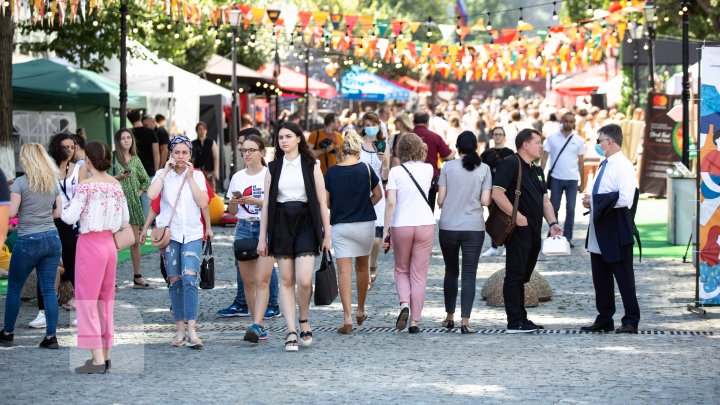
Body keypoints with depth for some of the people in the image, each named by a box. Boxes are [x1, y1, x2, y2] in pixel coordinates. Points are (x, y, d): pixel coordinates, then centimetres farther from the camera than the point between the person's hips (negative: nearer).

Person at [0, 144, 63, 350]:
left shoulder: (20, 182, -9)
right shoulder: (52, 183, 8)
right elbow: (58, 212, 10)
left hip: (28, 241, -5)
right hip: (52, 239, 5)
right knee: (49, 290, 4)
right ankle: (51, 336, -1)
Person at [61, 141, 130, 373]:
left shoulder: (87, 185, -13)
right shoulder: (116, 185, 5)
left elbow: (70, 217, -17)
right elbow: (125, 220, 10)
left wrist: (63, 211, 4)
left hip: (90, 244, -6)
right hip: (110, 244, 6)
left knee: (87, 301, -1)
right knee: (105, 300, 15)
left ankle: (97, 360, -4)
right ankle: (105, 355, 18)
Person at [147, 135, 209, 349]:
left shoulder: (197, 176, 8)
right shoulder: (163, 175, 5)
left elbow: (203, 203, -5)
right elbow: (151, 195, -14)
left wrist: (190, 177, -5)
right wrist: (166, 170, -10)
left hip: (192, 234, -1)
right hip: (170, 233, 1)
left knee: (190, 279, -16)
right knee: (174, 281, 2)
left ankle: (191, 329, -20)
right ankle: (179, 329, 9)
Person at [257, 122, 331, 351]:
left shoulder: (310, 166, 4)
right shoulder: (273, 168, 10)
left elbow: (321, 202, 4)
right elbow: (267, 203, 10)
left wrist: (327, 233, 0)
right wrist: (262, 237, 5)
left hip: (306, 223, -2)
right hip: (281, 224, 2)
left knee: (304, 280, -14)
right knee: (287, 281, 0)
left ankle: (304, 322, 11)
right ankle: (291, 333, 2)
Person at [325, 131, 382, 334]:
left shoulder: (332, 172, -4)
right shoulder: (366, 169, -5)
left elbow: (326, 202, 0)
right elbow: (378, 194, 4)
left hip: (339, 225, -1)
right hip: (364, 224, 1)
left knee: (344, 271, -2)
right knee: (362, 267, 19)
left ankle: (347, 317, -11)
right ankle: (361, 311, 32)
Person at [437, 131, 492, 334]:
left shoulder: (448, 167, -2)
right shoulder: (484, 169, -3)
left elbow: (440, 200, -2)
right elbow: (485, 201, -6)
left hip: (448, 227, 1)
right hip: (474, 228, -1)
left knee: (451, 271, 17)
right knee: (469, 275, 1)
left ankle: (450, 317, 23)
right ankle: (465, 321, -8)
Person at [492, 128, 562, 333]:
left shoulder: (536, 170, 19)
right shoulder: (510, 164, -10)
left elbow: (545, 200, 21)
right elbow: (497, 194, -20)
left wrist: (552, 223, 6)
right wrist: (517, 217, -20)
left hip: (533, 232, 9)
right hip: (518, 230, -9)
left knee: (523, 276, 14)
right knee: (515, 275, -7)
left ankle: (521, 319, 19)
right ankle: (515, 322, -7)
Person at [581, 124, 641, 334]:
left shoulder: (623, 166, -14)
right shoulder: (605, 165, 15)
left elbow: (625, 200, -24)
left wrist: (597, 202, -17)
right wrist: (591, 202, 7)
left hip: (616, 233, -9)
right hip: (599, 233, 9)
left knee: (624, 276, -2)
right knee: (600, 277, 13)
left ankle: (631, 321, 5)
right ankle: (604, 320, 20)